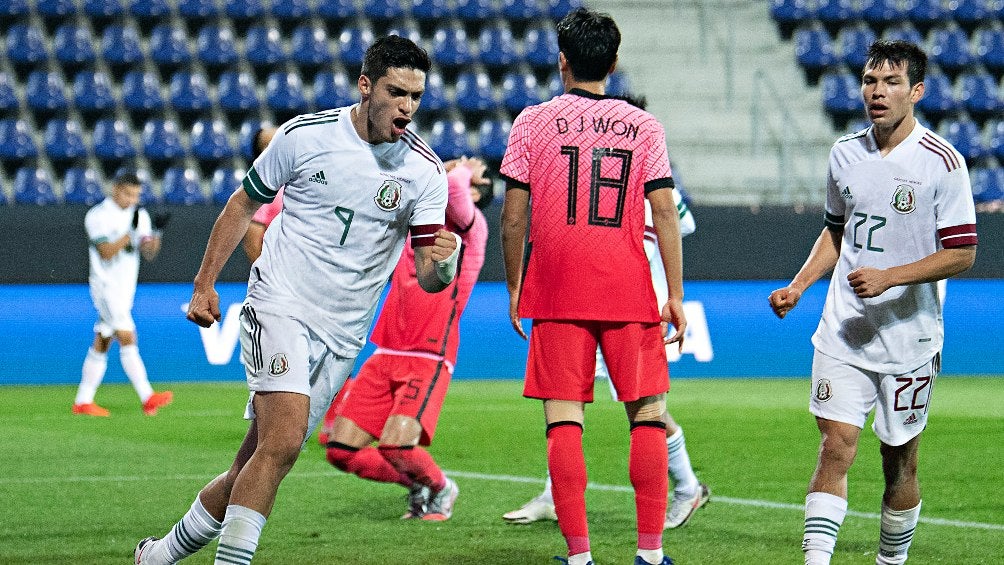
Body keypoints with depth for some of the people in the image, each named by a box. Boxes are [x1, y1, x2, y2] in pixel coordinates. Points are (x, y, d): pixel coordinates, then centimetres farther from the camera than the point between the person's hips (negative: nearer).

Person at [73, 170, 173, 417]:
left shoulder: (140, 215, 9)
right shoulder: (98, 216, -10)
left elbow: (149, 253, 3)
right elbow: (106, 252, -18)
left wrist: (156, 233, -15)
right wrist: (131, 232, -24)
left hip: (126, 287, 7)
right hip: (105, 285, -7)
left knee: (101, 343, 10)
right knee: (127, 337, -16)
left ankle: (83, 401, 15)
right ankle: (147, 398, -24)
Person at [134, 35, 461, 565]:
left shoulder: (425, 170, -3)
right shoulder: (304, 135, -5)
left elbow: (426, 277, -4)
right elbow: (243, 204, 10)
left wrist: (442, 264, -28)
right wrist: (204, 283, 8)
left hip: (341, 336, 3)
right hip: (279, 305, -3)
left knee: (253, 467, 5)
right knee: (282, 441, -25)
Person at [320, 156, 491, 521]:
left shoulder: (470, 227, -3)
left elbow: (453, 184, -22)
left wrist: (462, 173, 0)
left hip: (429, 360, -7)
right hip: (386, 355, 7)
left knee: (395, 446, -25)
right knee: (339, 450, -1)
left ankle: (440, 489, 8)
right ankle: (417, 487, 22)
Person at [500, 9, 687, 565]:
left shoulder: (533, 121, 2)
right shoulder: (643, 125, 5)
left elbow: (513, 214, 1)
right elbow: (664, 211, -1)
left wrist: (514, 289, 11)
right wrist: (675, 296, 2)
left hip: (557, 292, 0)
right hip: (628, 291, 0)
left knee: (563, 419, 1)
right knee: (649, 413, 6)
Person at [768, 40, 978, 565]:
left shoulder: (942, 162, -9)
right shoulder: (845, 153, 7)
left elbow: (962, 253, -10)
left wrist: (889, 276, -20)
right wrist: (798, 285, 9)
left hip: (909, 338, -3)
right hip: (842, 331, 3)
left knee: (899, 459, 6)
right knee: (836, 444, -9)